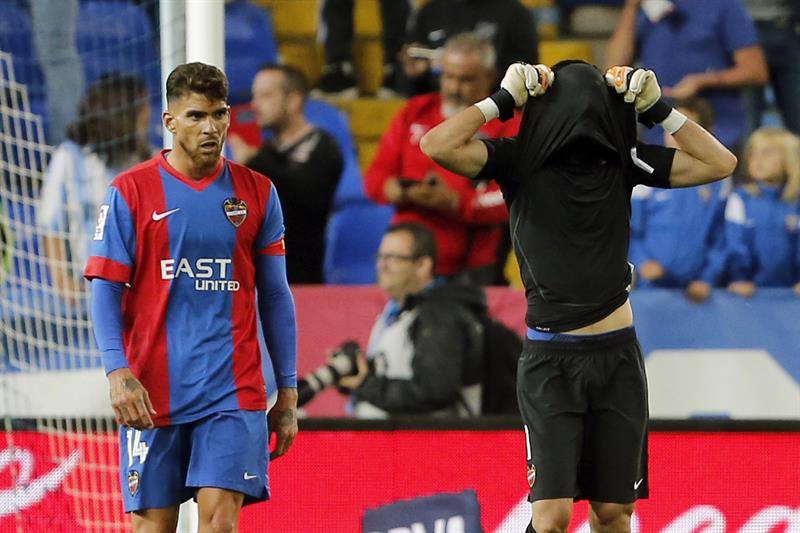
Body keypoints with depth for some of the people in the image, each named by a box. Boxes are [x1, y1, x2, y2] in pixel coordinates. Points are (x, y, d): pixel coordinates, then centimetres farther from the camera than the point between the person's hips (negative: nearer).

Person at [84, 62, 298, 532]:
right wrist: (118, 372, -15)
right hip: (152, 394, -1)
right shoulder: (131, 191, 1)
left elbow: (275, 296, 11)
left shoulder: (257, 193, 7)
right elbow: (106, 289, -1)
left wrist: (288, 391, 8)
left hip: (234, 390, 1)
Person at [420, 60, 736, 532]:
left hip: (617, 357, 3)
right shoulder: (520, 160, -5)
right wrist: (502, 102, -12)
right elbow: (438, 145, -20)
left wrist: (659, 109, 0)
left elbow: (720, 163, 4)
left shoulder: (625, 160, 3)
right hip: (550, 360, -3)